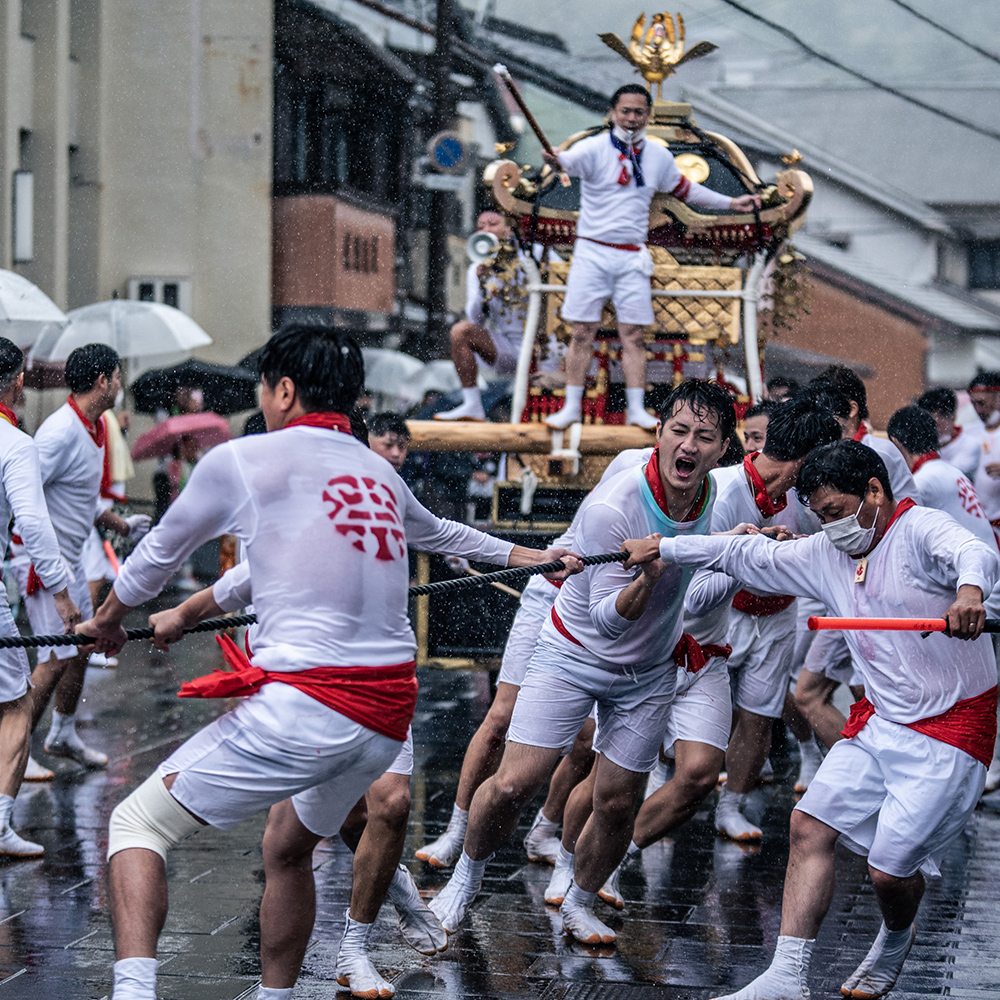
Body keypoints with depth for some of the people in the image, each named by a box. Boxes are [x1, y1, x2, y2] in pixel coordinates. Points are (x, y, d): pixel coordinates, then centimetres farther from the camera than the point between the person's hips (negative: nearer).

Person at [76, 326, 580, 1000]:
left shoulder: (239, 461, 2)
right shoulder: (380, 474, 18)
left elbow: (159, 554, 17)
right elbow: (439, 532, 39)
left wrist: (109, 620, 36)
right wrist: (529, 557, 58)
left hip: (301, 707, -7)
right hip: (389, 716, 7)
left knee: (137, 824, 2)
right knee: (288, 850, 29)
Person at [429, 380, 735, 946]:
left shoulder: (722, 498, -11)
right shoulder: (610, 508, -30)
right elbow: (607, 618, -28)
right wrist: (647, 576, -47)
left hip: (648, 674, 4)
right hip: (573, 655, -4)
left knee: (618, 804, 2)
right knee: (512, 786, -11)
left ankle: (580, 904, 29)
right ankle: (468, 875, 18)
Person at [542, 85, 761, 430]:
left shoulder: (658, 156, 7)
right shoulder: (594, 148, -7)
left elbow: (685, 190, 22)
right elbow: (569, 160, -27)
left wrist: (730, 203, 20)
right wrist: (555, 161, -51)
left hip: (632, 258, 3)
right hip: (592, 253, -3)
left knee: (633, 335, 2)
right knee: (582, 333, -2)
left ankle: (636, 409, 7)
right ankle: (571, 407, 6)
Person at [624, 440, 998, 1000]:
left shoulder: (920, 530, -15)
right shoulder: (828, 555, 9)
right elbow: (749, 556, 17)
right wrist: (666, 549, 13)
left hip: (951, 729, -8)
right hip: (880, 721, 8)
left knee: (891, 868, -7)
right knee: (810, 825, -3)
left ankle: (896, 942, 28)